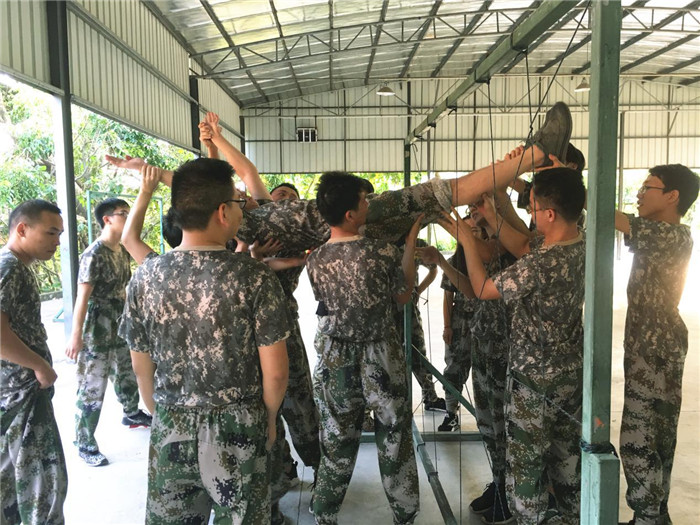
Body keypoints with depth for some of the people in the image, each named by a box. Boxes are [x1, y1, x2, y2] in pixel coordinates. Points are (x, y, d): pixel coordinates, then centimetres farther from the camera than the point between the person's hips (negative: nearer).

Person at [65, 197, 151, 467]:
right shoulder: (94, 254, -19)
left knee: (128, 374, 25)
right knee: (92, 388, -1)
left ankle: (132, 413, 47)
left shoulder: (123, 250, 5)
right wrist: (76, 335, -24)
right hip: (98, 330, -8)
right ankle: (85, 444, 11)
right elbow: (82, 296, -22)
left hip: (122, 325, 8)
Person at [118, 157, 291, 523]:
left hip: (169, 431, 3)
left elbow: (141, 367, 3)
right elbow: (275, 371, -12)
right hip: (235, 431, -3)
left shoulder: (146, 276, -6)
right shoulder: (254, 277, -16)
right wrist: (269, 418, 6)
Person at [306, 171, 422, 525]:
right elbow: (404, 296, 0)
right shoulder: (383, 253, -17)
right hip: (381, 359, -3)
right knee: (394, 442, 14)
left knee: (336, 445, 16)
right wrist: (411, 243, 5)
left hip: (335, 360, 3)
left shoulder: (315, 261, -7)